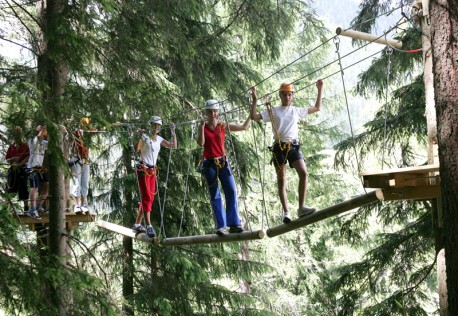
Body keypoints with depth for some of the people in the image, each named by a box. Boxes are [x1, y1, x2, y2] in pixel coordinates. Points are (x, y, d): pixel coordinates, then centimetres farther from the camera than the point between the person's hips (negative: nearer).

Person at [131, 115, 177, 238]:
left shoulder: (159, 139, 12)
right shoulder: (145, 137, -7)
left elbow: (174, 146, 9)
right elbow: (136, 149, -22)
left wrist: (173, 132, 4)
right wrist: (140, 137, -33)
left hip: (152, 170, 7)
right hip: (142, 169, -7)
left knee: (149, 198, 8)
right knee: (147, 197, -15)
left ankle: (137, 224, 17)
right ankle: (149, 226, -20)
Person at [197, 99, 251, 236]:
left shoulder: (223, 126, 3)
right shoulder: (203, 127, 2)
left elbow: (244, 127, 4)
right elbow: (201, 143, -13)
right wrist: (202, 126, -15)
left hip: (223, 162, 1)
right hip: (209, 163, -1)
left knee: (231, 191, -10)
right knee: (215, 195, 0)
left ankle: (234, 224, -7)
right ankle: (220, 226, 0)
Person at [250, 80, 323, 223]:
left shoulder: (296, 110, 15)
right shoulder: (273, 111, 9)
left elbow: (317, 108, 24)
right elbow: (254, 116, 1)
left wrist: (319, 90, 21)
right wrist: (255, 100, -6)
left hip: (293, 146, 1)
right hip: (279, 147, -1)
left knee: (303, 173, -19)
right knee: (281, 180, 0)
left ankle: (301, 207, -13)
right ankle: (286, 212, 4)